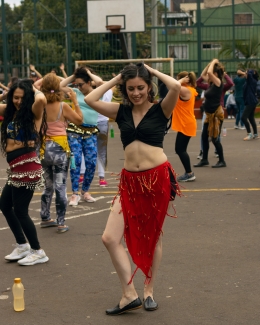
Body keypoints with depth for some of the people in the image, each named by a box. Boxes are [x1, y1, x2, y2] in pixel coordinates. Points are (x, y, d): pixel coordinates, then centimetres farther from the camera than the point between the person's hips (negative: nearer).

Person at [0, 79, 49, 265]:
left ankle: (38, 252, 13)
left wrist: (34, 90, -12)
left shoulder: (34, 112, -9)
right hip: (15, 168, 9)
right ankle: (22, 245, 33)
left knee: (20, 211, -2)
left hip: (27, 167, -9)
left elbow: (41, 100, -31)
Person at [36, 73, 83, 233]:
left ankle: (45, 218, 28)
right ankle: (61, 223, 1)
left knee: (48, 185, 20)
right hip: (59, 148, -5)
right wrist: (75, 101, 5)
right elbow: (79, 120, -1)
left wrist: (42, 80, 13)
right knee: (60, 186, 0)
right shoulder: (63, 106, -12)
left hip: (44, 148, 5)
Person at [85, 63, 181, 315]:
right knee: (110, 238, -5)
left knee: (152, 237, 10)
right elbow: (90, 100, 2)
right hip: (130, 181, 4)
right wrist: (115, 79, 6)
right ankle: (129, 295, 2)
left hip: (158, 178, -4)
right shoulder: (122, 111, 8)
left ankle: (148, 291, 27)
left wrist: (153, 71, -5)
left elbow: (176, 87, -21)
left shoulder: (160, 110, -3)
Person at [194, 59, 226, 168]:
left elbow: (209, 72, -28)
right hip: (209, 114, 9)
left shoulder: (218, 82, -14)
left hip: (216, 114, -9)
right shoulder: (212, 83, 9)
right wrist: (210, 63, 10)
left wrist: (214, 62, -12)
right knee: (204, 136, 11)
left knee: (214, 138, -4)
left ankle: (222, 161, 6)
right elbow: (203, 74, 20)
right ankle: (204, 160, 21)